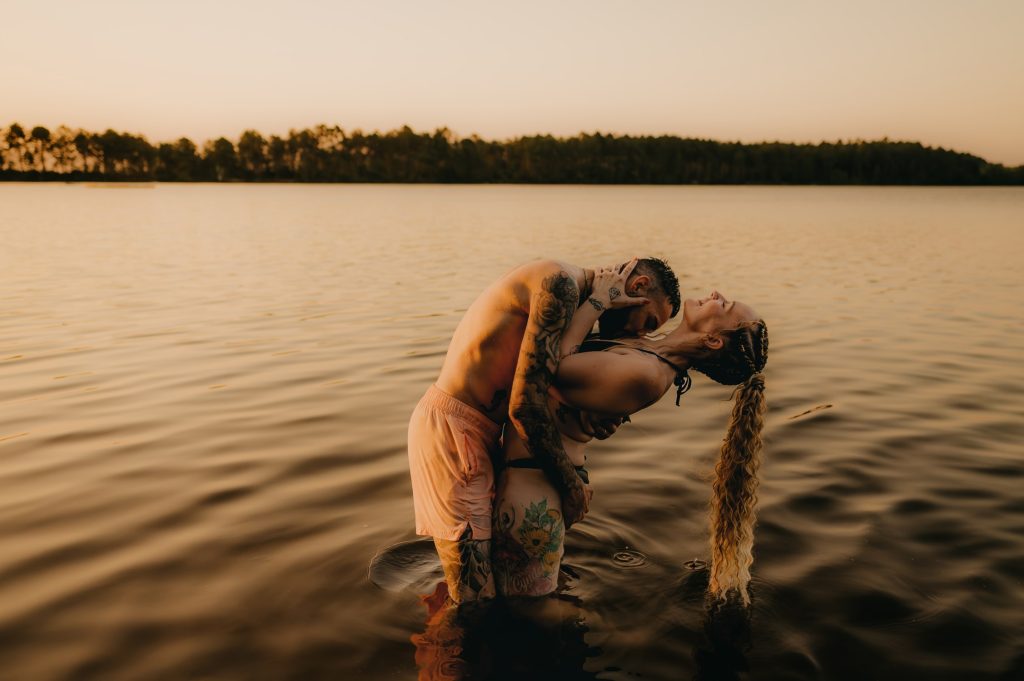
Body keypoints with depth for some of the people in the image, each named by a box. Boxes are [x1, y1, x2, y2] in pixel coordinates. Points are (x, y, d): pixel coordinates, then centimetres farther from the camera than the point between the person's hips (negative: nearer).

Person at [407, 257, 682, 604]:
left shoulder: (566, 293, 14)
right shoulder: (561, 283, -18)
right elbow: (524, 405, -23)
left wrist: (582, 416, 0)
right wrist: (570, 484, -13)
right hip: (450, 428, -10)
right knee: (475, 597, -5)